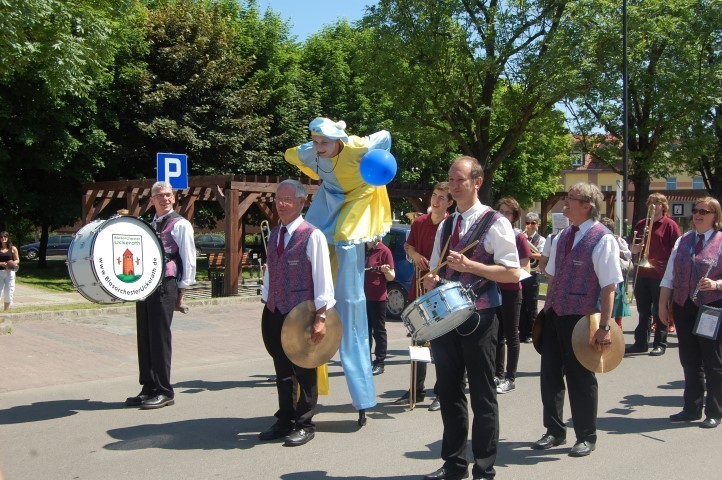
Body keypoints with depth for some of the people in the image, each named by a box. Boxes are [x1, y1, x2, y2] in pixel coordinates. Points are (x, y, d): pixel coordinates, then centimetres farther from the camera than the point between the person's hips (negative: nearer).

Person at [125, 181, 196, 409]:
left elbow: (189, 260, -4)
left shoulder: (180, 225, -1)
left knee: (160, 337, -5)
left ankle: (164, 392, 3)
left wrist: (182, 291, -6)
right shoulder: (148, 225, 19)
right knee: (144, 337, 8)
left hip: (165, 286, -7)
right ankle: (149, 388, 17)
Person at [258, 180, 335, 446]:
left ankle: (305, 424, 18)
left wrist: (320, 317, -17)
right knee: (282, 370, 15)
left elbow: (322, 278, -13)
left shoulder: (312, 236, -11)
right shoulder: (274, 234, 10)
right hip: (275, 313, 7)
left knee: (304, 371, 6)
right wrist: (267, 304, 14)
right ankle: (284, 421, 28)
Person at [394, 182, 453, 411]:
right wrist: (414, 254, -2)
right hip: (419, 289, 5)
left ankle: (441, 392, 13)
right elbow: (408, 245, 20)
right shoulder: (419, 222, 7)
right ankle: (417, 390, 24)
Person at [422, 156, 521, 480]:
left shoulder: (495, 223, -7)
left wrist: (469, 265, -21)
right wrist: (432, 280, -3)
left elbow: (513, 273, -12)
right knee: (449, 392, 13)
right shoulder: (445, 226, 13)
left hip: (479, 318, -6)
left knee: (482, 396, 3)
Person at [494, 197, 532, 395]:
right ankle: (498, 375, 21)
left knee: (511, 335, 3)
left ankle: (510, 378, 10)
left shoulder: (520, 237, -5)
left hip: (511, 291, -5)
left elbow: (525, 269, -9)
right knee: (497, 335, 12)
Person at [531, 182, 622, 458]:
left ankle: (586, 437, 22)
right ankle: (555, 431, 26)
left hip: (581, 318, -7)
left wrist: (604, 326, -18)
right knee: (550, 373, 11)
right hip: (554, 314, 7)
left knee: (581, 378, 5)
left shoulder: (603, 239, -12)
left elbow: (609, 286, -15)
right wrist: (547, 309, 14)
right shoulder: (562, 236, 10)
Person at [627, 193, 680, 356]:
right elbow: (633, 249, 19)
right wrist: (635, 247, -4)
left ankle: (660, 344, 10)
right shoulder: (640, 224, 13)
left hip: (661, 275, -5)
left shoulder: (670, 225, -2)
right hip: (642, 274, 5)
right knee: (643, 311, 10)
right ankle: (641, 343, 17)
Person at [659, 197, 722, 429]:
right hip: (683, 307, 4)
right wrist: (663, 304, 7)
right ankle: (692, 408, 23)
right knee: (689, 361, 12)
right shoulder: (683, 241, 10)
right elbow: (669, 276, 10)